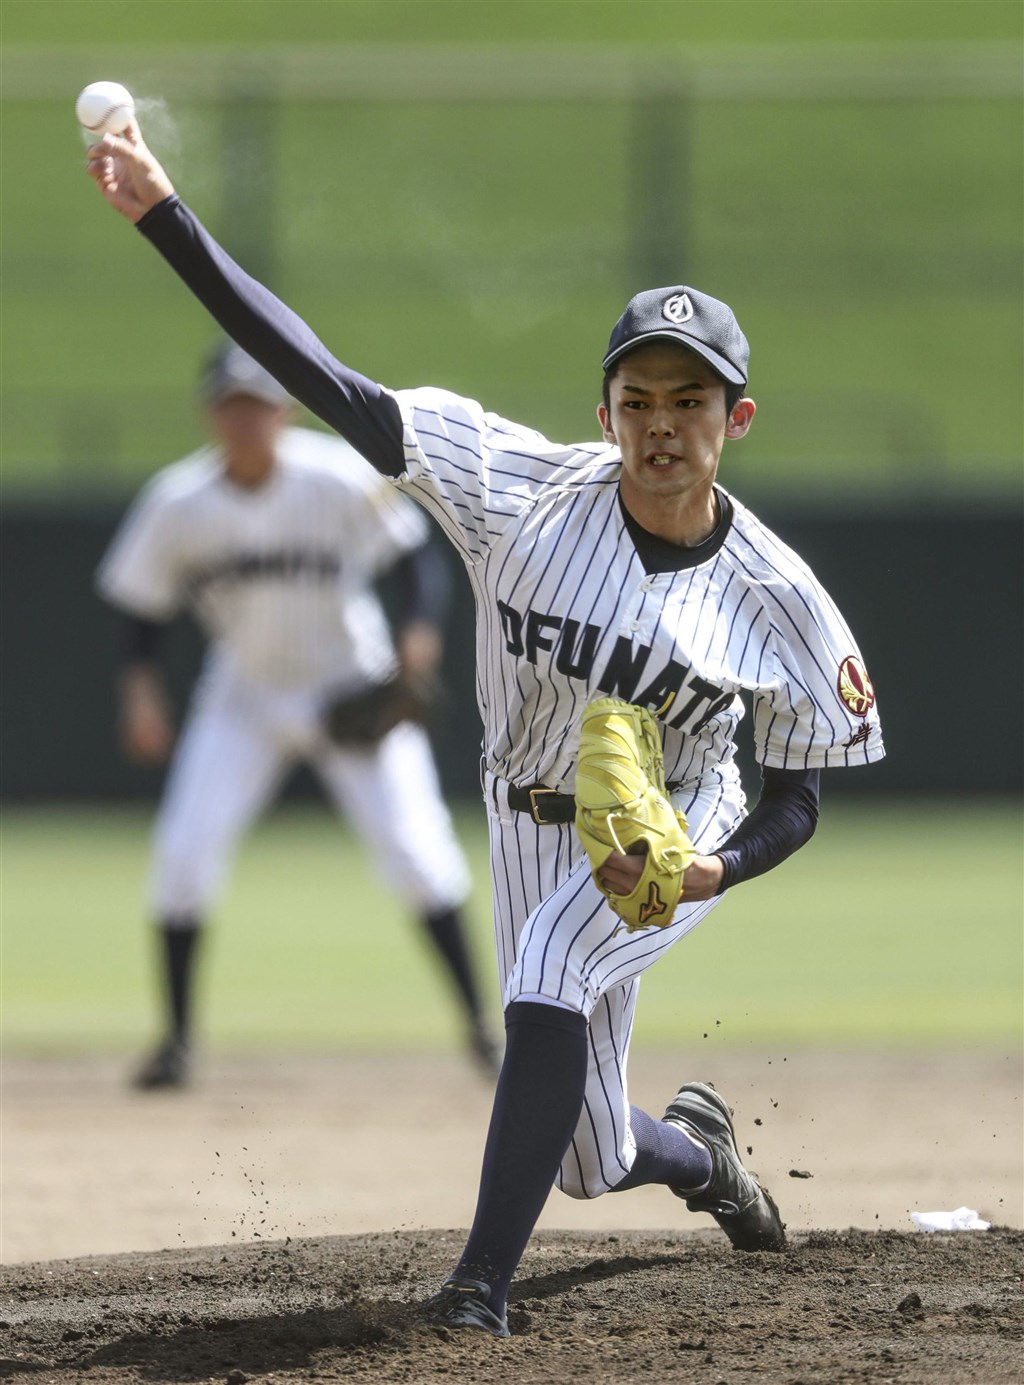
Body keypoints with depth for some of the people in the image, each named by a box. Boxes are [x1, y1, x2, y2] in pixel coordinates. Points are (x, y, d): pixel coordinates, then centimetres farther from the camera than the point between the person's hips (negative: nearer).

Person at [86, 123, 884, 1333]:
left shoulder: (775, 597, -18)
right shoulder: (528, 488, -20)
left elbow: (796, 794, -6)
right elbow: (335, 391, -27)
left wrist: (719, 867, -29)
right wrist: (166, 219, -37)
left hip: (681, 836, -2)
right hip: (533, 826, 2)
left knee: (550, 956, -36)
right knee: (594, 1164, 9)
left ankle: (484, 1282, -36)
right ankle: (698, 1148, 50)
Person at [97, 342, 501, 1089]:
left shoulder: (340, 480, -20)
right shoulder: (178, 503, -12)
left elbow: (418, 557, -14)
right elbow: (141, 605, -1)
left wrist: (420, 630, -33)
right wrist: (142, 687, -17)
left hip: (354, 691, -2)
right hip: (245, 697, 2)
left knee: (416, 851, -11)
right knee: (185, 852, -10)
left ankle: (481, 1026, 2)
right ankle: (177, 1038, 5)